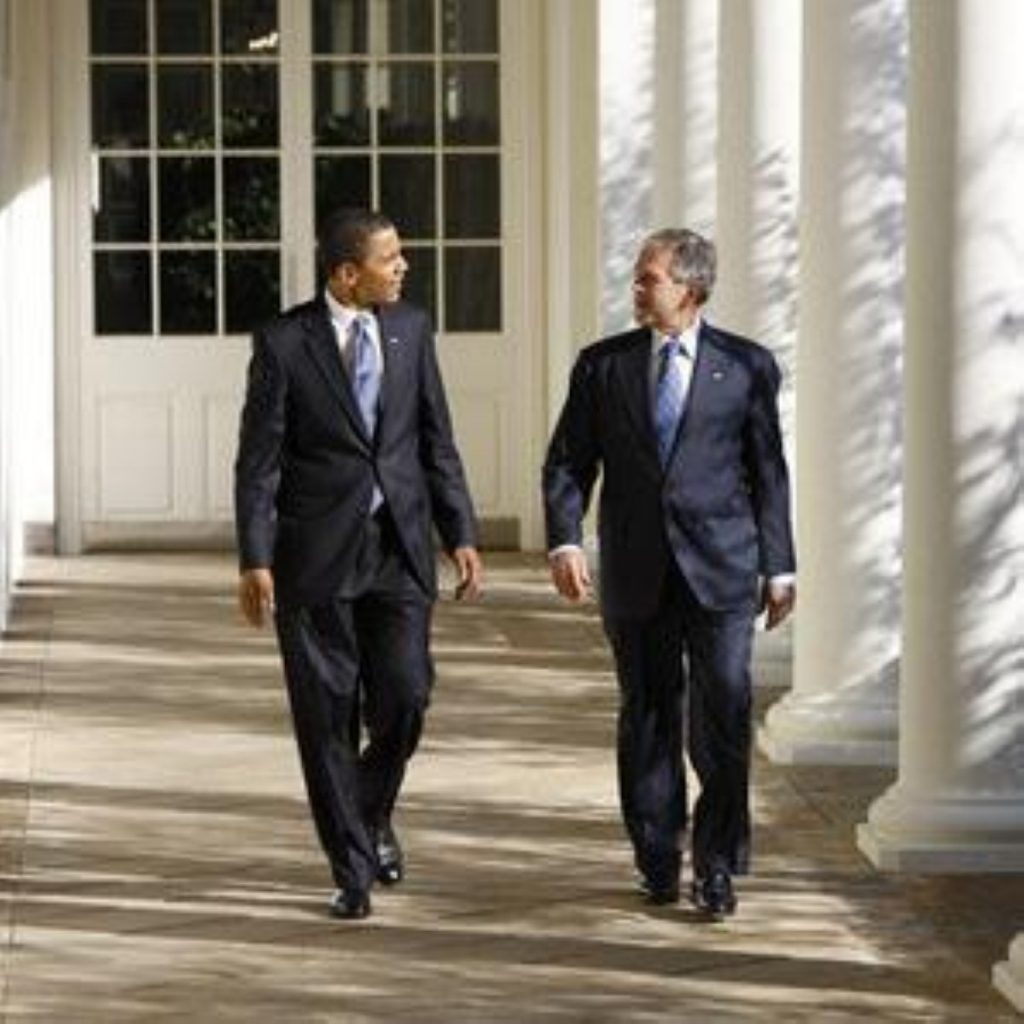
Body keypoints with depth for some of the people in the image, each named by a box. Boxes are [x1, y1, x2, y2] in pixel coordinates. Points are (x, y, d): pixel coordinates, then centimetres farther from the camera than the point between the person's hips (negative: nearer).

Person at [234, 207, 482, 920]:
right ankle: (352, 869, 13)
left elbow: (436, 440, 10)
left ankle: (373, 814, 25)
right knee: (328, 716, 2)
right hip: (316, 553, -3)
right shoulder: (284, 342, -5)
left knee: (404, 696, -5)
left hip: (399, 547, 3)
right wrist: (256, 559, -12)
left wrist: (461, 534, 4)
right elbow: (259, 458, -5)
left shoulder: (411, 329, 7)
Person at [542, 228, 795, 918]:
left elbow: (769, 471, 7)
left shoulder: (746, 366, 4)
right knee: (647, 719, 9)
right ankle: (658, 861, 21)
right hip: (637, 575, 2)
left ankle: (717, 865, 4)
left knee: (724, 718, -6)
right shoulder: (603, 365, 7)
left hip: (720, 572, -2)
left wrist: (778, 567, 5)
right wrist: (565, 539, -10)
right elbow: (568, 462, 6)